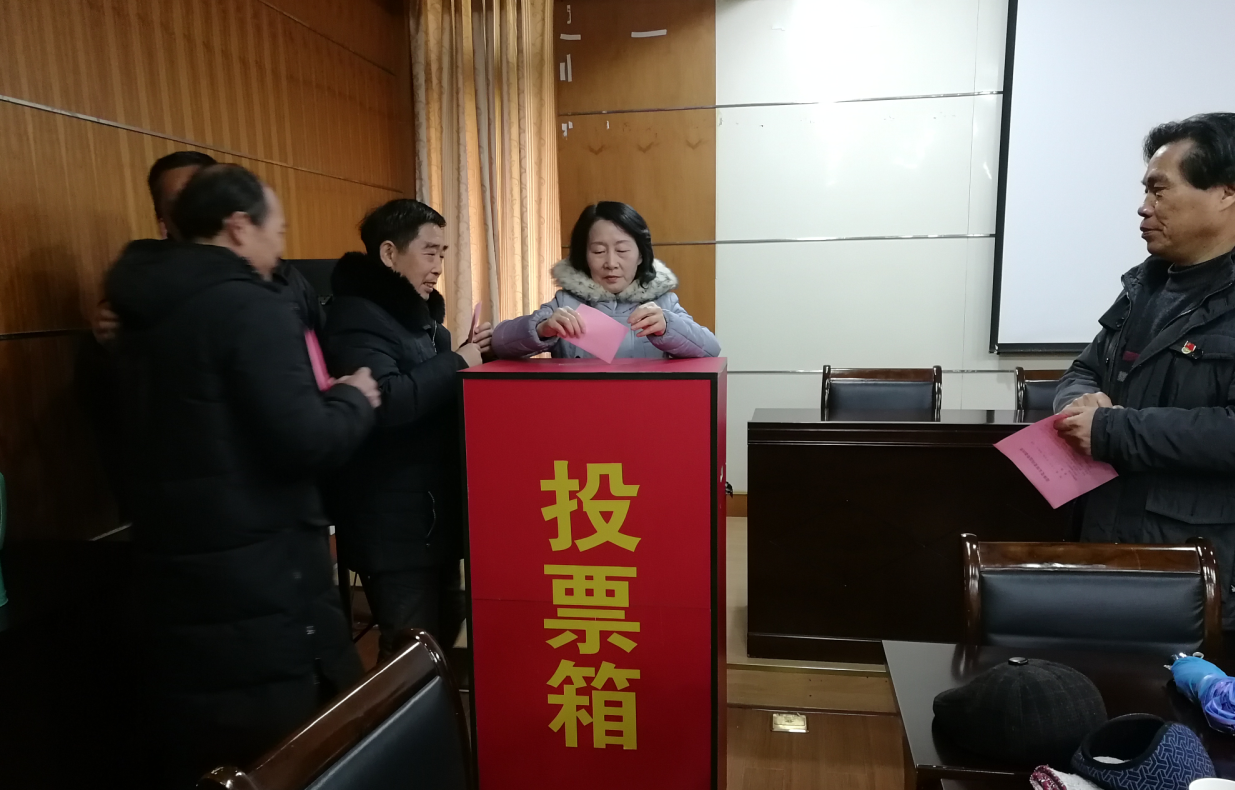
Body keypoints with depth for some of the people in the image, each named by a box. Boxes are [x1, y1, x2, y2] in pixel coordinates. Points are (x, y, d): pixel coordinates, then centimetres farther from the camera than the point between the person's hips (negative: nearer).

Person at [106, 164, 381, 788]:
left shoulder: (145, 312, 11)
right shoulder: (249, 308, -16)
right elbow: (305, 444, -22)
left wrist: (320, 398, 20)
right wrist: (353, 398, -3)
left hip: (171, 569, 9)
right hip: (258, 580, -8)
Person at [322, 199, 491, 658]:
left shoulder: (416, 311, 15)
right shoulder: (357, 317, -16)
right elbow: (384, 401, -31)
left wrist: (464, 357, 4)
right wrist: (456, 364, -20)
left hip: (435, 511, 10)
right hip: (392, 523, -10)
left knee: (444, 631, 18)